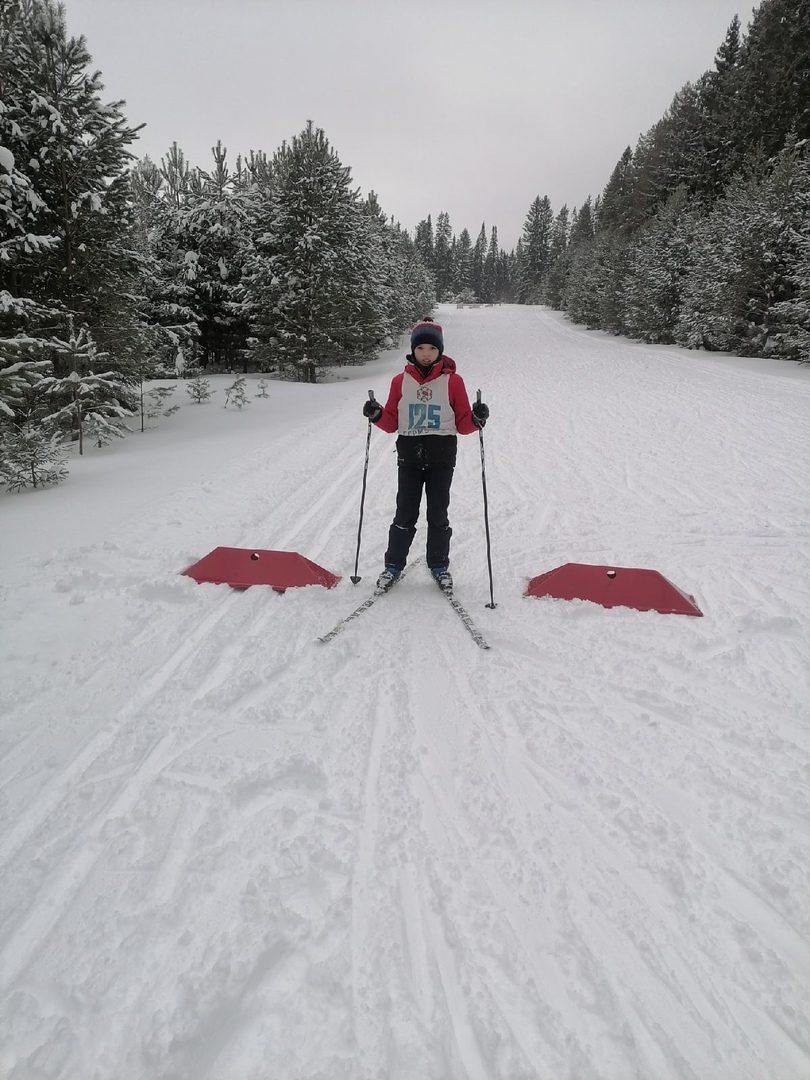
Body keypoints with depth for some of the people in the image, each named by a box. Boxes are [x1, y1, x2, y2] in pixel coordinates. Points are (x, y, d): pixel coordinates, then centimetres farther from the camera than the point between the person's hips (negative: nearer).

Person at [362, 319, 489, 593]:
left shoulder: (453, 381, 0)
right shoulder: (400, 381, 5)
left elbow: (463, 425, 1)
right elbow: (392, 423, 8)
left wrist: (476, 419, -19)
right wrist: (377, 415, -12)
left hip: (442, 459, -1)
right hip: (409, 457, 1)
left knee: (438, 515, 8)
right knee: (405, 514, 3)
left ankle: (439, 565, 24)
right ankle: (394, 564, 18)